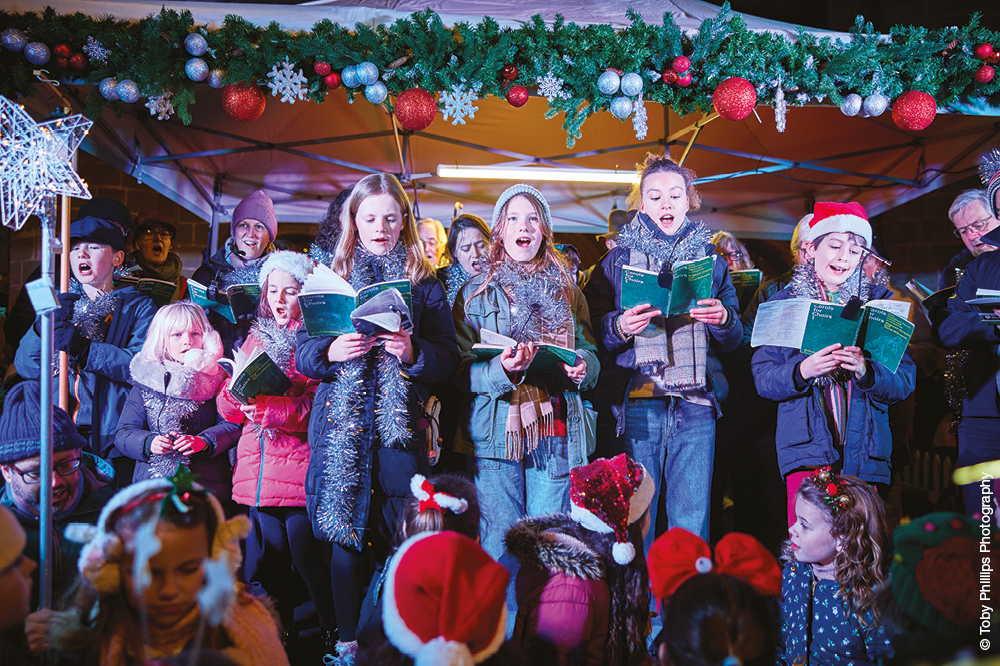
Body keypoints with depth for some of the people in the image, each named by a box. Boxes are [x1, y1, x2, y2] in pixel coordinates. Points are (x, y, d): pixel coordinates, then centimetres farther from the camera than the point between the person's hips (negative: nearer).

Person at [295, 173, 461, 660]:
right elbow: (302, 353, 10)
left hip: (400, 421, -1)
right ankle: (348, 638, 11)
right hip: (341, 422, 1)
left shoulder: (424, 283, 11)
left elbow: (449, 356, 6)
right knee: (344, 530, 2)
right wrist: (330, 352, -12)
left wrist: (414, 353, -14)